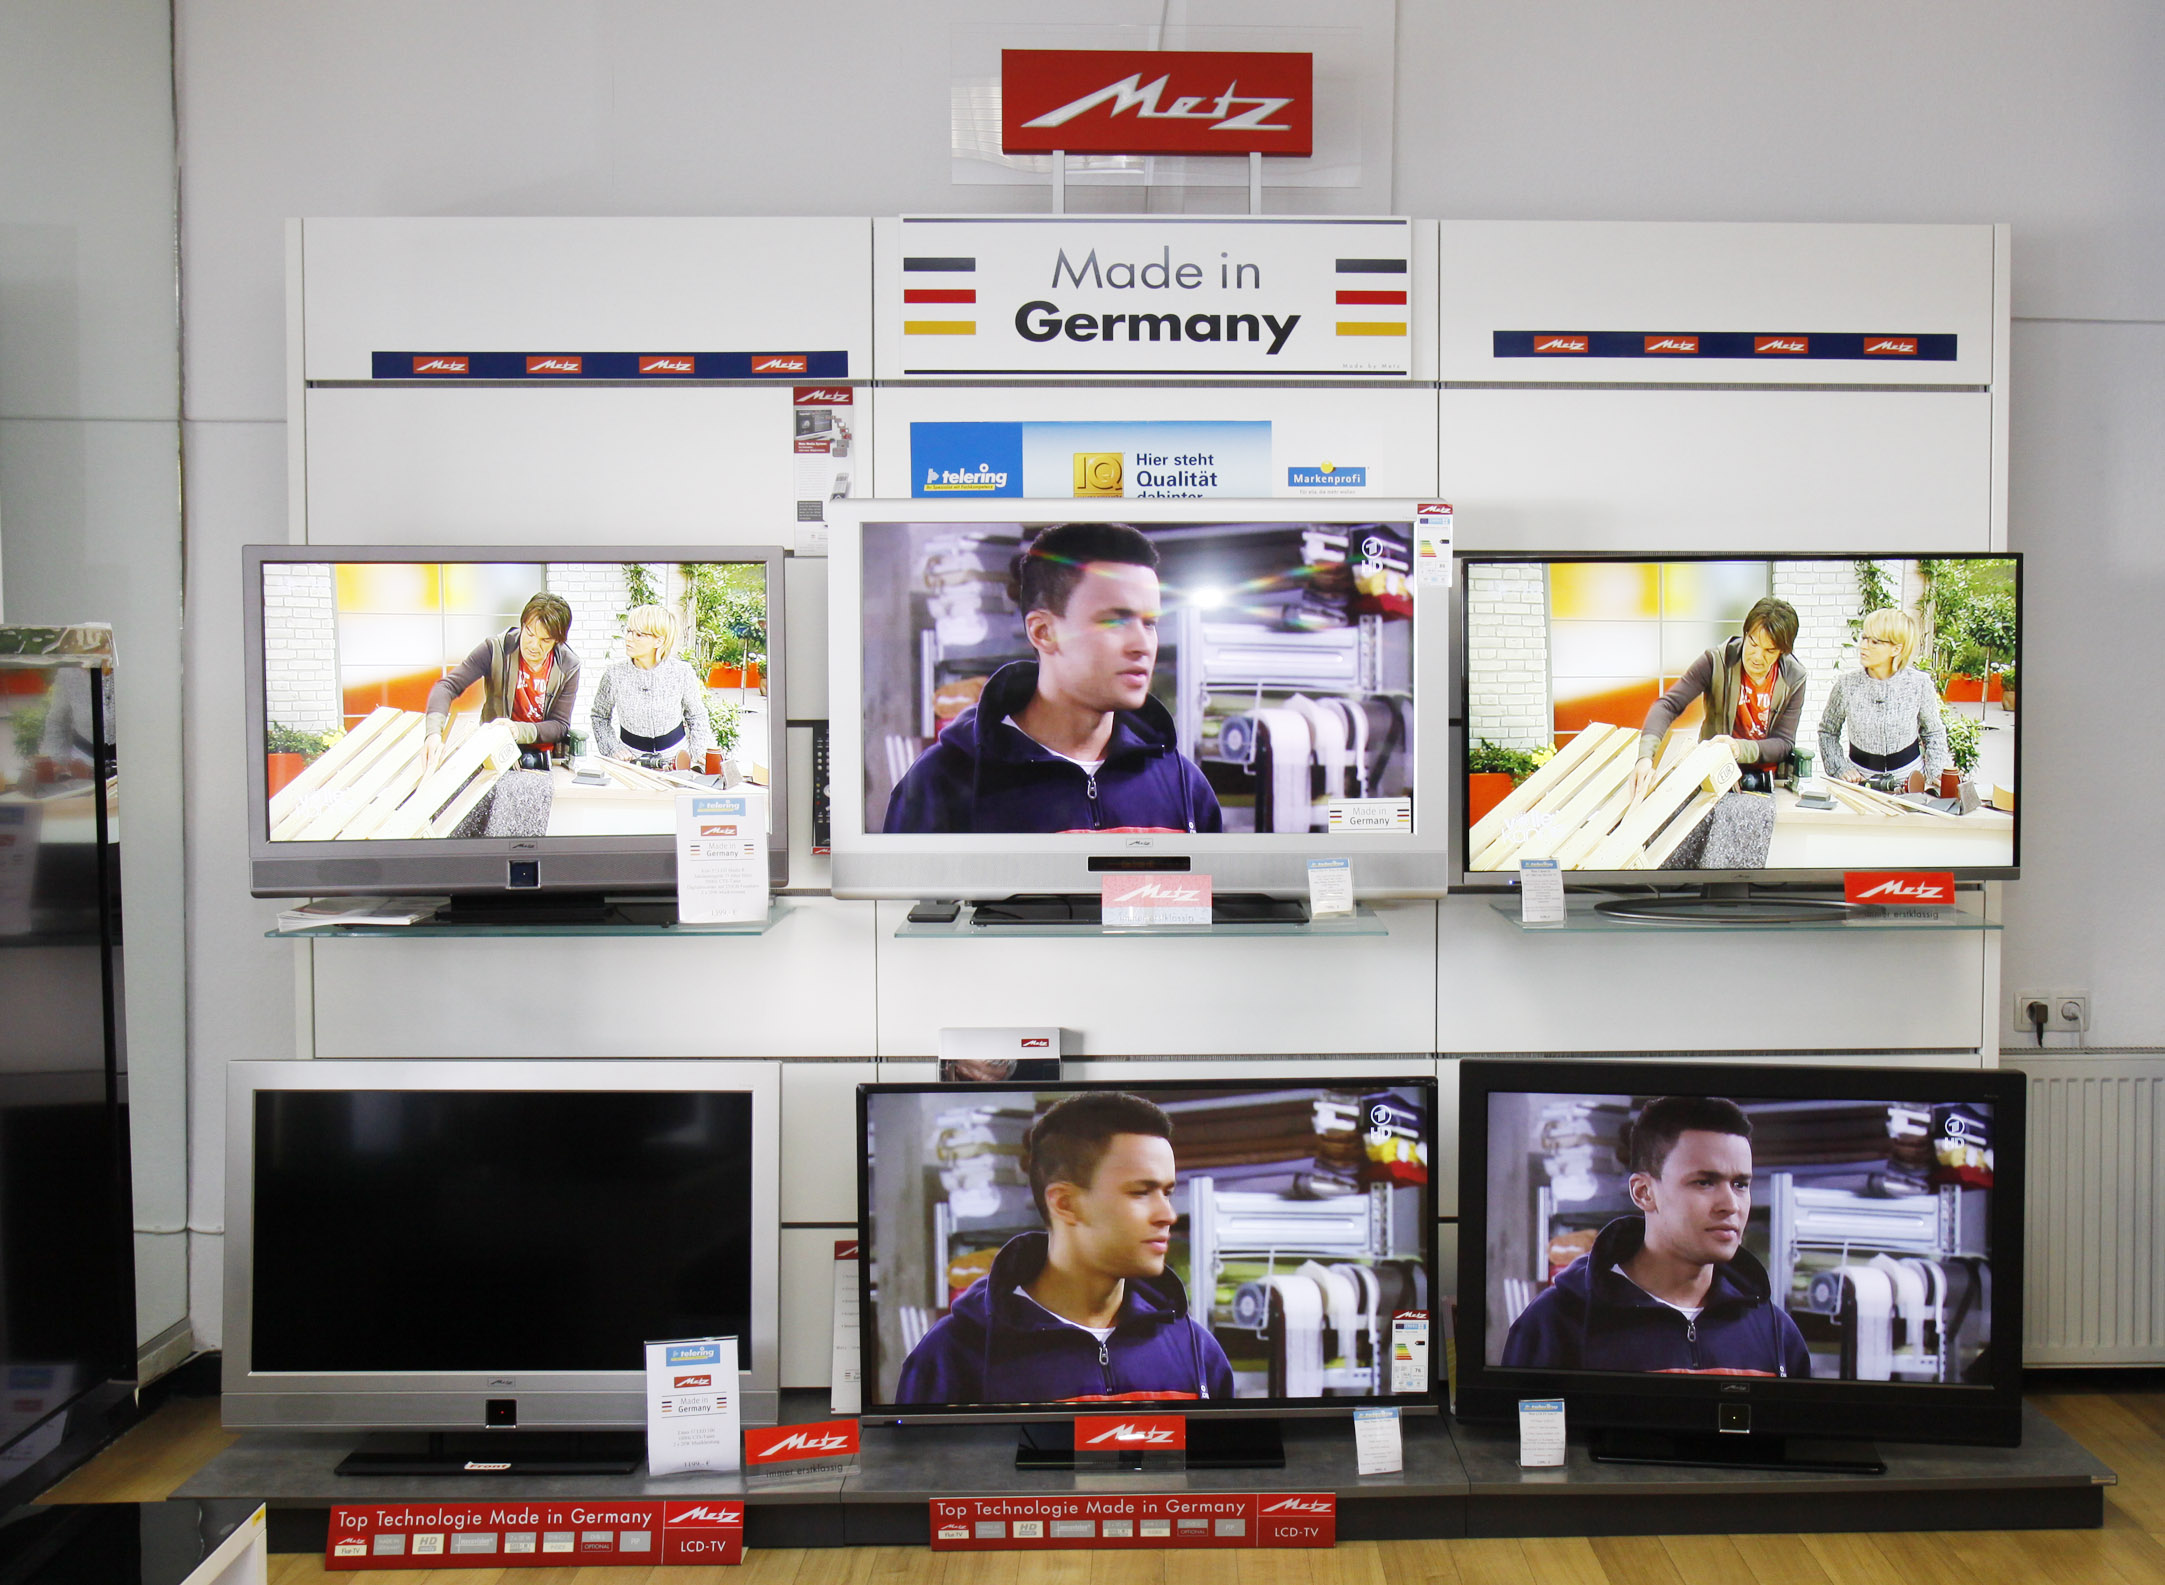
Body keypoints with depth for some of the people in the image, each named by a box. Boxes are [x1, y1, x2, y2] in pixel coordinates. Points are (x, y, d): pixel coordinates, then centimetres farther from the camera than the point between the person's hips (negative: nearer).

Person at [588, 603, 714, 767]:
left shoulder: (682, 673, -8)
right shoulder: (615, 675, -8)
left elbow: (697, 717, 7)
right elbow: (599, 717, 8)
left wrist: (700, 753, -4)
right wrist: (614, 749, -5)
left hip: (675, 753, 0)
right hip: (631, 757, 0)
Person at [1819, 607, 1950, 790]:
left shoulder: (1919, 684, -5)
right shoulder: (1847, 684, -5)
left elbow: (1934, 733, 10)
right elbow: (1827, 732, 8)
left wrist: (1935, 774, 0)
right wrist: (1841, 769, -3)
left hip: (1910, 777, 0)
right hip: (1860, 780, 0)